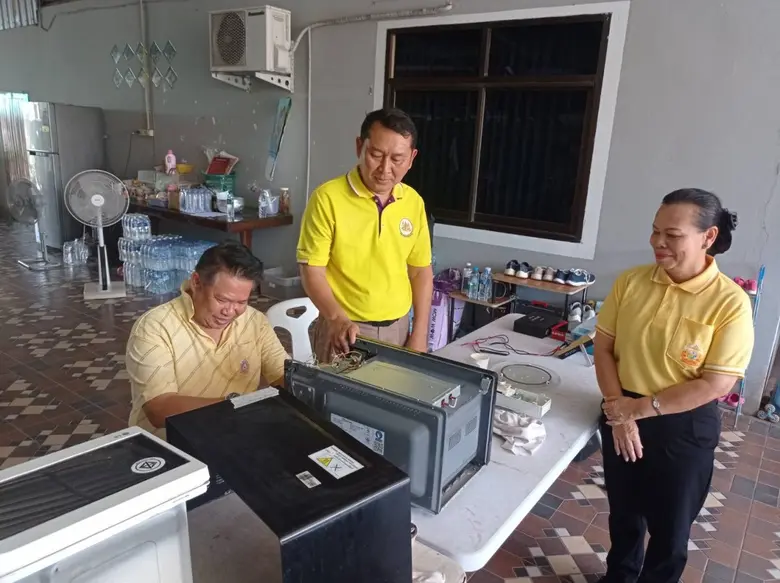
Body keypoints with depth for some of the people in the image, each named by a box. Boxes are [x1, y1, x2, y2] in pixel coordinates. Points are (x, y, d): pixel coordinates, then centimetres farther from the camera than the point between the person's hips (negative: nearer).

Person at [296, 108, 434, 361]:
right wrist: (337, 319, -26)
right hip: (344, 328, -4)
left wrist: (420, 334, 2)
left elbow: (421, 271, 7)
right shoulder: (328, 198, -14)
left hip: (398, 327, 5)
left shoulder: (414, 202, 1)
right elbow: (311, 271, -12)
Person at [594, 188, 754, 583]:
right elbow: (603, 347, -3)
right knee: (623, 512, 23)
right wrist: (619, 410, -13)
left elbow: (716, 384, -18)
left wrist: (639, 407, -19)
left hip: (683, 428, -3)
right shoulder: (631, 281, -6)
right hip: (621, 417, 4)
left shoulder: (730, 302, -16)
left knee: (669, 528, 15)